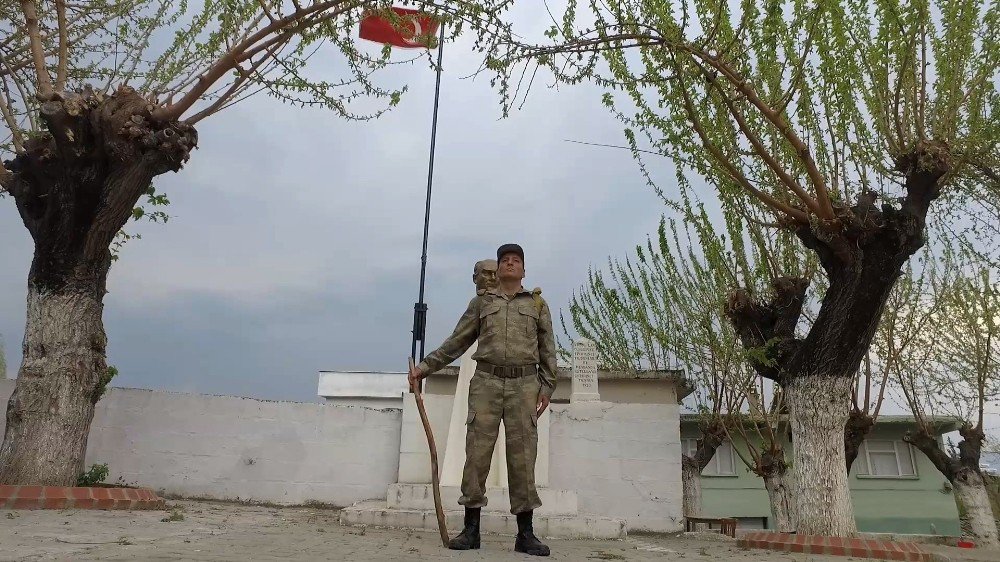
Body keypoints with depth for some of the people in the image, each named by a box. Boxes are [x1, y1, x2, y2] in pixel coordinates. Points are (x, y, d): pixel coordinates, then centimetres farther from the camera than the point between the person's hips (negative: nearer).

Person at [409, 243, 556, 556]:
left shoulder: (537, 303, 14)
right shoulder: (481, 301, 15)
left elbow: (547, 349, 11)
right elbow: (457, 342, 14)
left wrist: (547, 386, 1)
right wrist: (425, 366, 7)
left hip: (524, 384, 0)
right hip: (486, 381, 1)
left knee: (522, 455, -2)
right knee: (477, 452, -3)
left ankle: (525, 533, 5)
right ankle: (471, 529, 5)